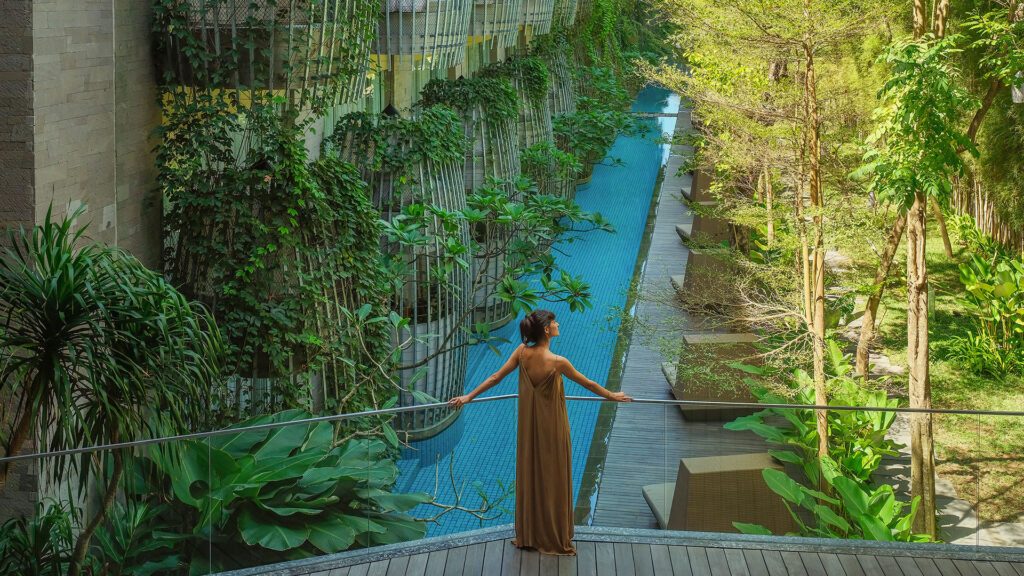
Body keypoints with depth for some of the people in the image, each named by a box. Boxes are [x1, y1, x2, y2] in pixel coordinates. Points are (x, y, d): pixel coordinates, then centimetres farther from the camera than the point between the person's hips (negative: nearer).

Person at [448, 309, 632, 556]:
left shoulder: (522, 352, -10)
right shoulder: (557, 362, -24)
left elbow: (496, 377, -4)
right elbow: (587, 383, -10)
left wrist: (469, 397, 6)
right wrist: (612, 396, 6)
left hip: (529, 425, 5)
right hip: (552, 427, -5)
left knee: (529, 475, 16)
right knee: (553, 479, 8)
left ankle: (528, 536, 27)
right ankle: (554, 540, 20)